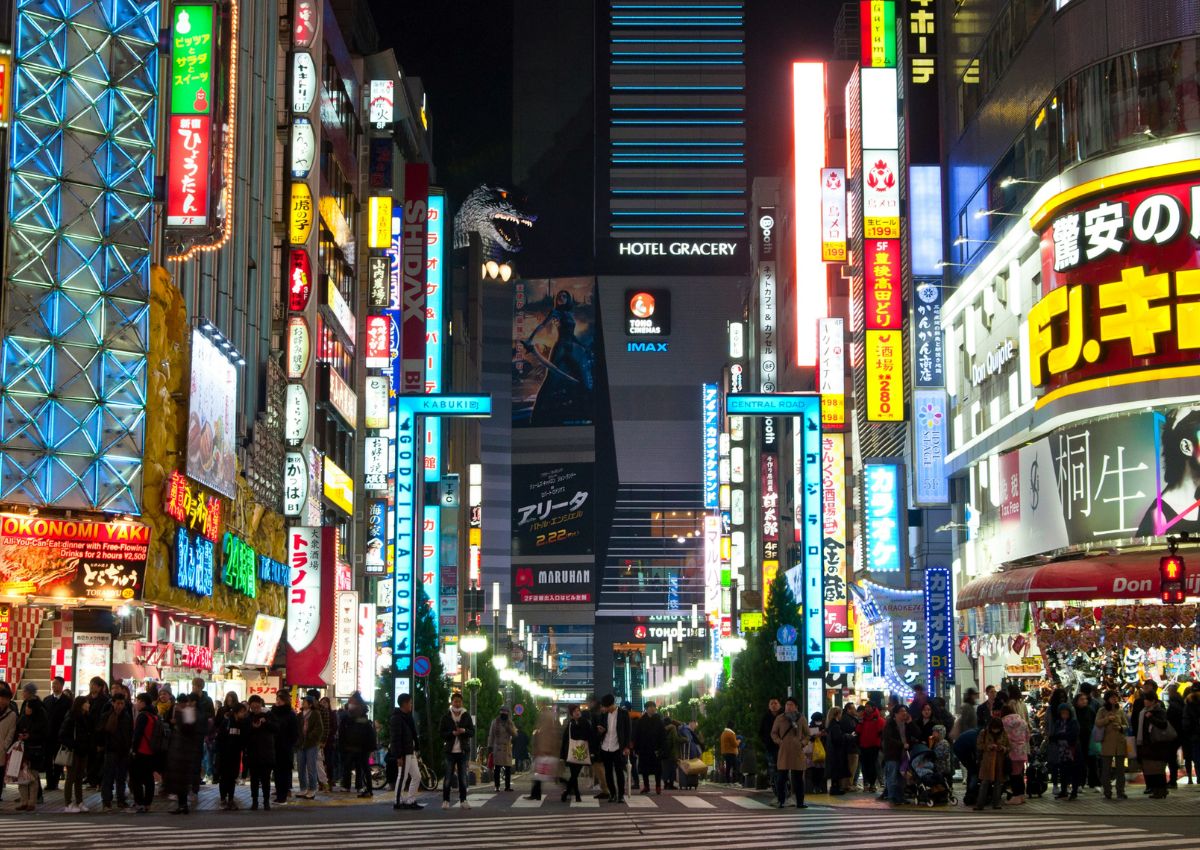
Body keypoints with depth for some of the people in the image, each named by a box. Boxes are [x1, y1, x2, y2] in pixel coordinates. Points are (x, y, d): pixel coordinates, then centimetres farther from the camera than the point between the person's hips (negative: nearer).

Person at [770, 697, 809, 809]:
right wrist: (779, 741, -7)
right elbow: (773, 733, 10)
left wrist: (804, 742, -1)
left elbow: (807, 733, 17)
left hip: (797, 751, 1)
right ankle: (781, 801, 3)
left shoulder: (800, 719, 10)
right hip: (783, 751, -1)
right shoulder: (780, 718, 6)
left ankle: (800, 802, 9)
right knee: (781, 777, -5)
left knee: (798, 778, 3)